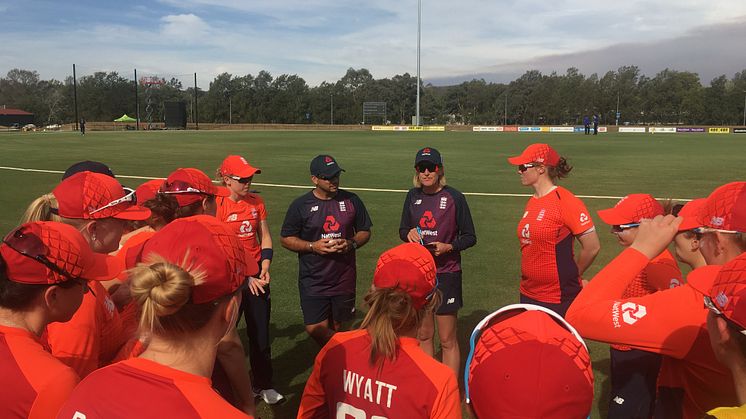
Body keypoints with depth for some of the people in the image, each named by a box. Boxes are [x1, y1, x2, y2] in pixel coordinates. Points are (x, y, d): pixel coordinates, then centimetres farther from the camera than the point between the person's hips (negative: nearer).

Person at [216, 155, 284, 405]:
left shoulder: (256, 202, 3)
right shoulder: (218, 205, -12)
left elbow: (265, 238, 8)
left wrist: (264, 268, -6)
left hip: (256, 274, 4)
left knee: (260, 333, 10)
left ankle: (264, 385, 26)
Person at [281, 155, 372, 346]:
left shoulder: (351, 200, 3)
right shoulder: (300, 205, -2)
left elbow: (365, 231, 11)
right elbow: (286, 239, 1)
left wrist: (351, 244, -10)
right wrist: (313, 246, -14)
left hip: (344, 278, 2)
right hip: (313, 280, -1)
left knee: (337, 328, 11)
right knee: (315, 329, -10)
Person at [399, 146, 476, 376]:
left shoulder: (454, 197, -8)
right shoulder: (413, 196, 4)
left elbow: (470, 237, -3)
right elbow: (402, 230, 15)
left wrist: (448, 247, -19)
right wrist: (409, 233, -8)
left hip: (446, 274, -4)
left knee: (447, 340, 3)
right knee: (423, 335, 15)